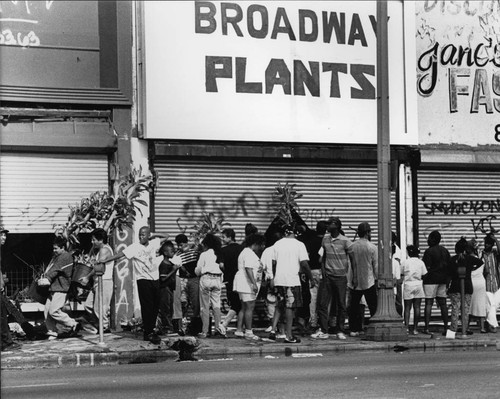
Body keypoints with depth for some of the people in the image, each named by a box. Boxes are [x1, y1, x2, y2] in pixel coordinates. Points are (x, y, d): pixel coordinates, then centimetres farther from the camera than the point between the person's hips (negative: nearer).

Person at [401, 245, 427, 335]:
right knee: (417, 307, 3)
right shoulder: (421, 262, 3)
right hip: (418, 285, 1)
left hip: (408, 286, -1)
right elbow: (424, 275, 4)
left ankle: (406, 327, -9)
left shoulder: (404, 262, 0)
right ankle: (415, 328, 2)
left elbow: (401, 276, 4)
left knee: (407, 308, 1)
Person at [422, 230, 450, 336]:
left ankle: (427, 328, -7)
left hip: (431, 279, -6)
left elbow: (427, 267, -15)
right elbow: (449, 266, 13)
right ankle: (446, 327, 7)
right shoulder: (445, 250, 11)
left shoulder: (429, 251, -10)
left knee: (428, 303, -4)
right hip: (443, 279, 6)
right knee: (443, 304, 9)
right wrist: (447, 281, 18)